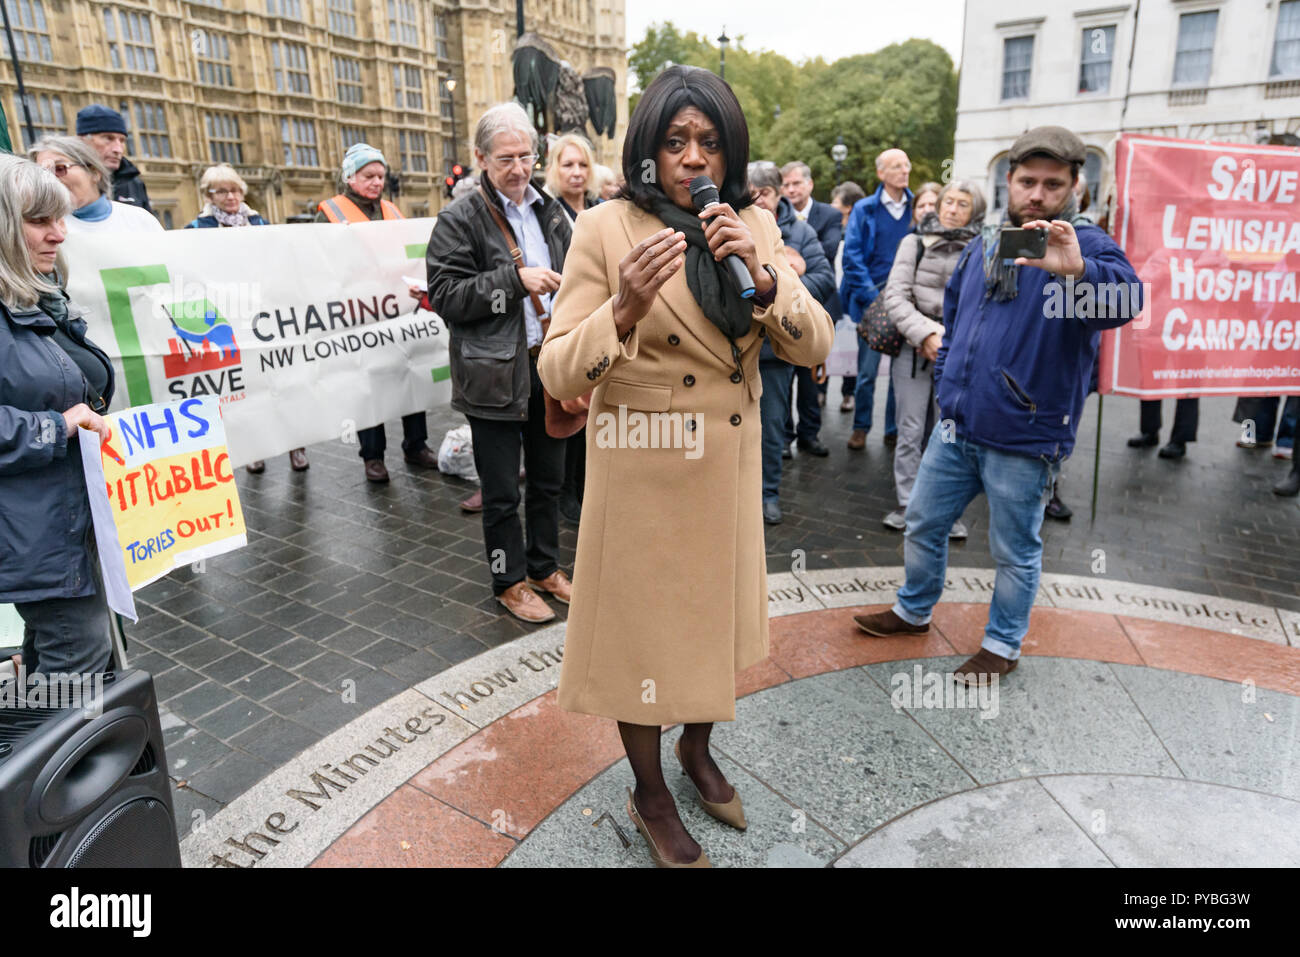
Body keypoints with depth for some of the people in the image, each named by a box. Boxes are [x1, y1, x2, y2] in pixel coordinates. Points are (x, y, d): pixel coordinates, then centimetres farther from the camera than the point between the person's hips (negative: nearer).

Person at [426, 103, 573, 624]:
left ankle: (545, 567, 34)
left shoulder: (550, 210, 11)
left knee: (548, 478, 16)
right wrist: (516, 279, -21)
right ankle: (510, 581, 23)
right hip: (495, 374, -5)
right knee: (502, 490, 5)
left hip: (549, 366, 6)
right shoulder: (460, 219, -7)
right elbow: (445, 296, -14)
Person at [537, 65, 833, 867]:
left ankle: (698, 750, 48)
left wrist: (759, 272, -19)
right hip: (643, 468, -4)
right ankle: (650, 796, 35)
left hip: (729, 464, 5)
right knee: (644, 627, 10)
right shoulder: (606, 229, -10)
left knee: (716, 614, 20)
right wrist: (625, 310, -32)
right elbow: (558, 373, -15)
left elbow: (815, 347, -4)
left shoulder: (755, 227, 3)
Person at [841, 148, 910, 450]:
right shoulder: (864, 209, 3)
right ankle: (860, 427, 15)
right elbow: (852, 256, -3)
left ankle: (895, 429, 16)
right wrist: (872, 297, -11)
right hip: (871, 299, -2)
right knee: (867, 368, 0)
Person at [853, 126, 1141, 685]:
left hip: (1023, 440, -5)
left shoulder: (1085, 248, -8)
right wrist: (945, 382, 13)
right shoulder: (981, 246, 10)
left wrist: (1077, 271, -49)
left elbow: (1125, 299, -29)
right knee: (923, 524, 17)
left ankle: (1002, 646, 29)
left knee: (1014, 551, 8)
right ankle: (913, 611, 39)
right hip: (955, 428, 6)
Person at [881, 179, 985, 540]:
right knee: (911, 432, 3)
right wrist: (926, 334, -12)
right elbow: (895, 296, -2)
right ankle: (907, 504, 15)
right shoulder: (915, 243, 6)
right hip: (914, 350, 0)